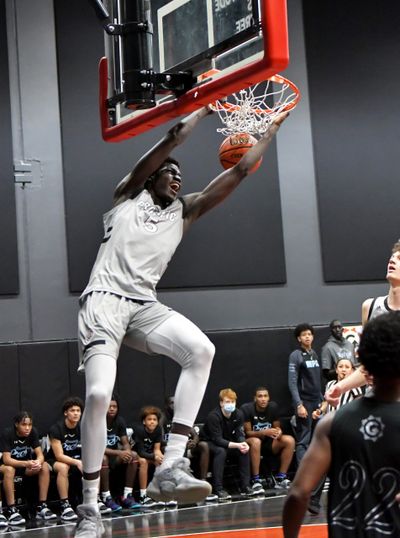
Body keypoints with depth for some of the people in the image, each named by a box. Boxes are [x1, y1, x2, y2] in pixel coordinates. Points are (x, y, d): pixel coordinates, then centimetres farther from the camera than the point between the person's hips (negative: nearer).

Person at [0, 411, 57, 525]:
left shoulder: (33, 432, -11)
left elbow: (40, 454, -13)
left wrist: (38, 462, -38)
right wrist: (26, 463, -44)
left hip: (26, 465, 4)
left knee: (45, 466, -21)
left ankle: (42, 507, -18)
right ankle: (12, 511, -35)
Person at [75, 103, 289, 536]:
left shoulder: (183, 213, 21)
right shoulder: (128, 196, 11)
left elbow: (237, 174, 18)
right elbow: (170, 141, 1)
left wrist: (270, 132, 18)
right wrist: (205, 108, 8)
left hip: (144, 304, 4)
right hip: (104, 299, -4)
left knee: (201, 350, -23)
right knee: (98, 395, -20)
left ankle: (170, 468, -26)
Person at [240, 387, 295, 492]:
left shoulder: (273, 407, -3)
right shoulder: (246, 409, -16)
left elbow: (278, 428, 5)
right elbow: (247, 432, -15)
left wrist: (278, 432, -20)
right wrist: (264, 432, -31)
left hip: (268, 443, 5)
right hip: (250, 442, -5)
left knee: (289, 440, -21)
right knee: (256, 441, -39)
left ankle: (281, 478, -14)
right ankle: (255, 481, -30)